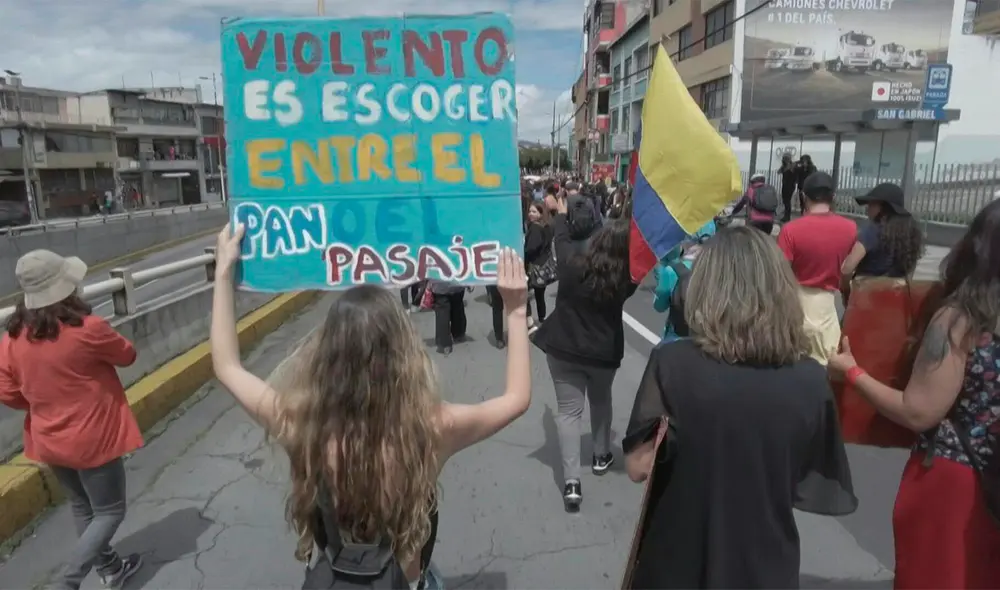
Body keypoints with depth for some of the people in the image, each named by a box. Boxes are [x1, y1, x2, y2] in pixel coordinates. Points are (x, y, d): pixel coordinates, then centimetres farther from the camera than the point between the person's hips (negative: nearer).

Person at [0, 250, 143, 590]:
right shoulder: (87, 329, -26)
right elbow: (127, 356, -8)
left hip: (49, 442, 7)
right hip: (92, 439, -6)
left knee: (81, 506, 24)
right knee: (109, 511, 12)